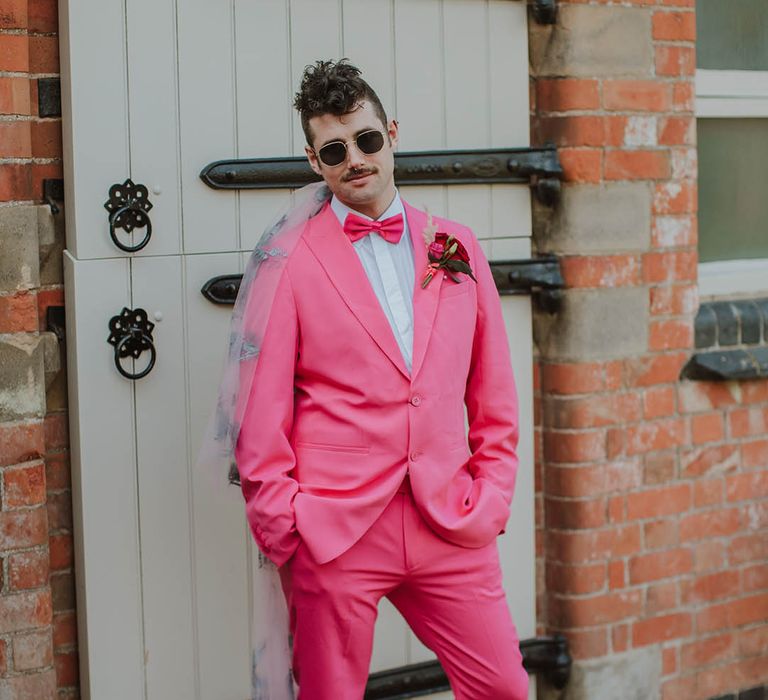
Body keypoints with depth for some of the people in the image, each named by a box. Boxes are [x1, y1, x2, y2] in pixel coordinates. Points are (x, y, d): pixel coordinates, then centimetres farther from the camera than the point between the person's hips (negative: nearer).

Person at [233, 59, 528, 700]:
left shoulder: (456, 247, 9)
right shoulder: (291, 261, -2)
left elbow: (495, 394, 14)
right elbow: (260, 413, -3)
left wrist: (491, 498, 7)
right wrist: (283, 531, -6)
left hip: (450, 527, 3)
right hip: (334, 533, -3)